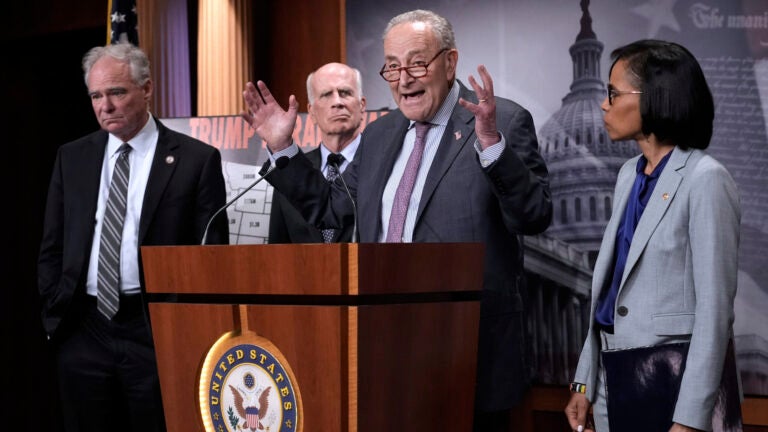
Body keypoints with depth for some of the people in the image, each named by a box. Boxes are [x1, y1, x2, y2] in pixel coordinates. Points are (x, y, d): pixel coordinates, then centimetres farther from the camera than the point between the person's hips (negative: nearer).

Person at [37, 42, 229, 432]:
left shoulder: (197, 159, -1)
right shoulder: (72, 158, 11)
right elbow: (51, 249, 15)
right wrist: (54, 313, 6)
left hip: (158, 331, -3)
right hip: (83, 331, 4)